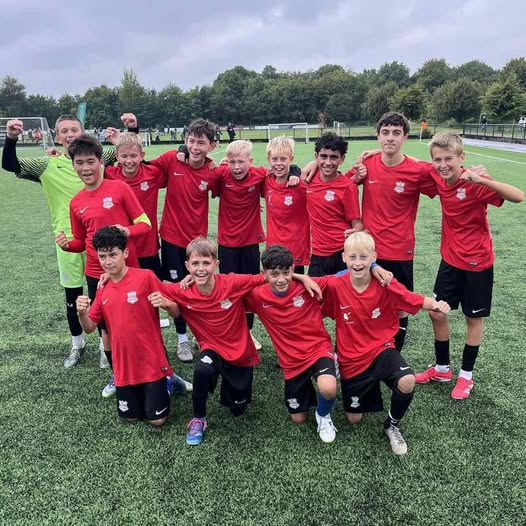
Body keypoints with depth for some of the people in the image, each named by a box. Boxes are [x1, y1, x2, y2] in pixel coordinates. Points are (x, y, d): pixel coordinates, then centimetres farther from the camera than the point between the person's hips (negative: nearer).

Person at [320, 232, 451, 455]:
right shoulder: (335, 285, -16)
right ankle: (369, 389, 45)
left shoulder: (385, 285, -16)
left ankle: (392, 425, 1)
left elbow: (418, 301, -13)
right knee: (354, 418, 10)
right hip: (351, 359, 1)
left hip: (381, 349, -1)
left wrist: (436, 305, -30)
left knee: (407, 382, -33)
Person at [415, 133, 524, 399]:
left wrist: (481, 180, -42)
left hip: (477, 262, -5)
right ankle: (442, 368, 31)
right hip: (450, 258, 5)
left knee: (473, 318, 11)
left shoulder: (474, 183, -22)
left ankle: (466, 375, 28)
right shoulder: (439, 180, -6)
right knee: (437, 312, 10)